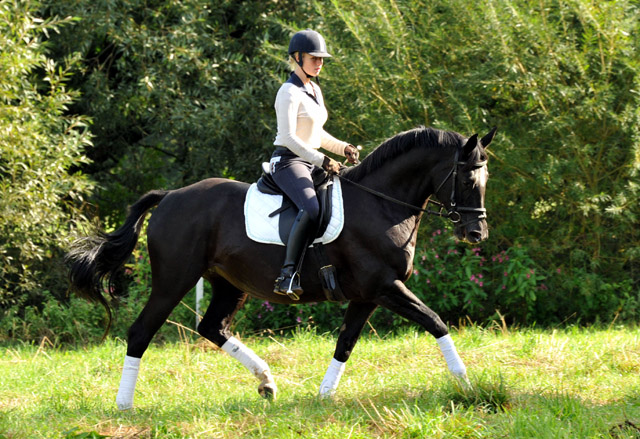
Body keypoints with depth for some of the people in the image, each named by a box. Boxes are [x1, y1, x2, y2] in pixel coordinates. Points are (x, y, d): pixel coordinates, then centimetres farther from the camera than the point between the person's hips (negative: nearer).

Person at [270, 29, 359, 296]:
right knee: (311, 209, -35)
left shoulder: (315, 90, 16)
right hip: (287, 162, -10)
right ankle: (287, 275, -37)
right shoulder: (289, 93, -12)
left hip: (310, 164, 10)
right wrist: (321, 160, -26)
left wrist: (343, 148, 8)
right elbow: (288, 137, -20)